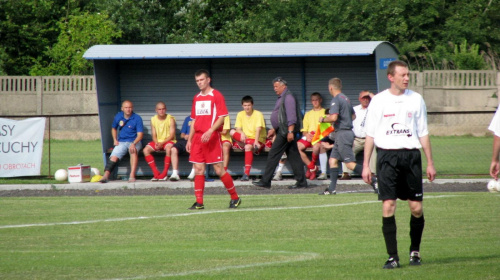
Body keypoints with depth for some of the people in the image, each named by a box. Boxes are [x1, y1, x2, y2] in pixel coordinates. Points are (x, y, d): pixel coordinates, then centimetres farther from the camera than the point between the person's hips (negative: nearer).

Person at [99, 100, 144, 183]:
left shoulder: (137, 118, -6)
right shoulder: (118, 117, 7)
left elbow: (140, 134, -13)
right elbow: (113, 128, 25)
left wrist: (133, 144, -30)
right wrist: (115, 140, 7)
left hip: (134, 142, -4)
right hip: (121, 142, 4)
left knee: (133, 151, -36)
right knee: (113, 157, -21)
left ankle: (132, 176, -43)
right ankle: (106, 175, -30)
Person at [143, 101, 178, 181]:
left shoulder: (170, 119, -7)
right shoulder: (153, 119, 4)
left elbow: (172, 135, -11)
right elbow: (154, 135, 5)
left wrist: (162, 143, -23)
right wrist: (156, 143, -17)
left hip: (168, 141, -4)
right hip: (157, 141, 4)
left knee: (168, 148, -38)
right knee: (146, 150, -21)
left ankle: (164, 174, -30)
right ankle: (156, 173, -19)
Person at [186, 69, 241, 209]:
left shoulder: (216, 95, -4)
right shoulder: (196, 98, 17)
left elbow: (222, 117, -11)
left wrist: (210, 131, -22)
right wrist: (189, 139, 15)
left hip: (212, 137, -6)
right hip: (198, 137, 6)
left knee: (219, 169, -6)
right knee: (198, 169, 0)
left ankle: (235, 198, 8)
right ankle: (199, 202, 1)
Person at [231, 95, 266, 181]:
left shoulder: (258, 114, -5)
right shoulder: (240, 114, 8)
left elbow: (258, 129, -18)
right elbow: (238, 128, 0)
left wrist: (256, 141, -35)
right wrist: (242, 133, -26)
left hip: (259, 141, -4)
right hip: (246, 139, 4)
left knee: (248, 146, -38)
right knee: (232, 132, -20)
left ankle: (246, 173, -42)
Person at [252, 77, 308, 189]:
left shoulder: (288, 97, -12)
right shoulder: (281, 98, 21)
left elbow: (291, 116, -20)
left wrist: (290, 131, -26)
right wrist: (274, 129, 30)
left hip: (286, 130, -11)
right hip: (282, 131, 11)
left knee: (273, 155, -9)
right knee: (293, 156, 8)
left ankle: (265, 182, -8)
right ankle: (301, 181, 7)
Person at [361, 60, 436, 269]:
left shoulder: (416, 100, 8)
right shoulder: (379, 101, 3)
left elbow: (423, 133, 12)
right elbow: (370, 134, 7)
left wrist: (430, 163, 9)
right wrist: (366, 164, 2)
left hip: (411, 155, 2)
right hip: (387, 156, -2)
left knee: (416, 208, 0)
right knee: (388, 206, -9)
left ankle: (415, 251, 20)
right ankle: (392, 256, -4)